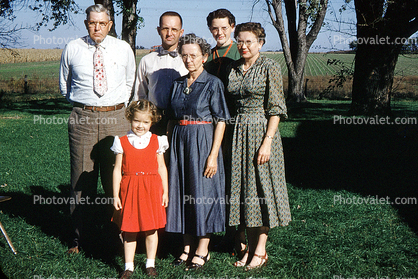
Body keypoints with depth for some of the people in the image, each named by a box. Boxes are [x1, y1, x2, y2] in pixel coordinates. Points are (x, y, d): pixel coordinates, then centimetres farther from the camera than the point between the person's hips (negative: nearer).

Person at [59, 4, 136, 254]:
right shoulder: (72, 49, 5)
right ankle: (80, 237, 15)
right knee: (82, 179, 3)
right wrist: (82, 104, 13)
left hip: (116, 118, 0)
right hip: (82, 118, 0)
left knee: (115, 179, 3)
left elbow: (130, 82, 19)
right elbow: (64, 85, 18)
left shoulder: (123, 49, 6)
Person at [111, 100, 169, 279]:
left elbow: (161, 168, 8)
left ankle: (150, 264, 23)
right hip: (129, 190, -1)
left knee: (151, 229, 8)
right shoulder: (122, 142, 2)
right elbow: (118, 169, 2)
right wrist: (115, 195, 0)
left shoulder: (157, 142, 5)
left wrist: (165, 192, 6)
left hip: (151, 190, 1)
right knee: (129, 230, 4)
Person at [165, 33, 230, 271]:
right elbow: (172, 119, 15)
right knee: (181, 191, 8)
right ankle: (188, 247, 21)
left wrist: (213, 155, -15)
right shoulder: (178, 84, 10)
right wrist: (169, 147, 8)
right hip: (179, 143, 6)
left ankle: (203, 250, 12)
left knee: (203, 192, 0)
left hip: (203, 142, -6)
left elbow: (221, 121, -9)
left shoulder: (213, 83, -6)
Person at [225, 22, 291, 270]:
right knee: (242, 186, 7)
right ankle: (250, 245, 18)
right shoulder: (233, 68, 10)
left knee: (261, 187, -1)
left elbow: (275, 108, -9)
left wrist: (267, 141, -16)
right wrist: (229, 138, 9)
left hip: (261, 131, -6)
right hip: (238, 132, 6)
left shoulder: (269, 67, -6)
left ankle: (261, 250, 7)